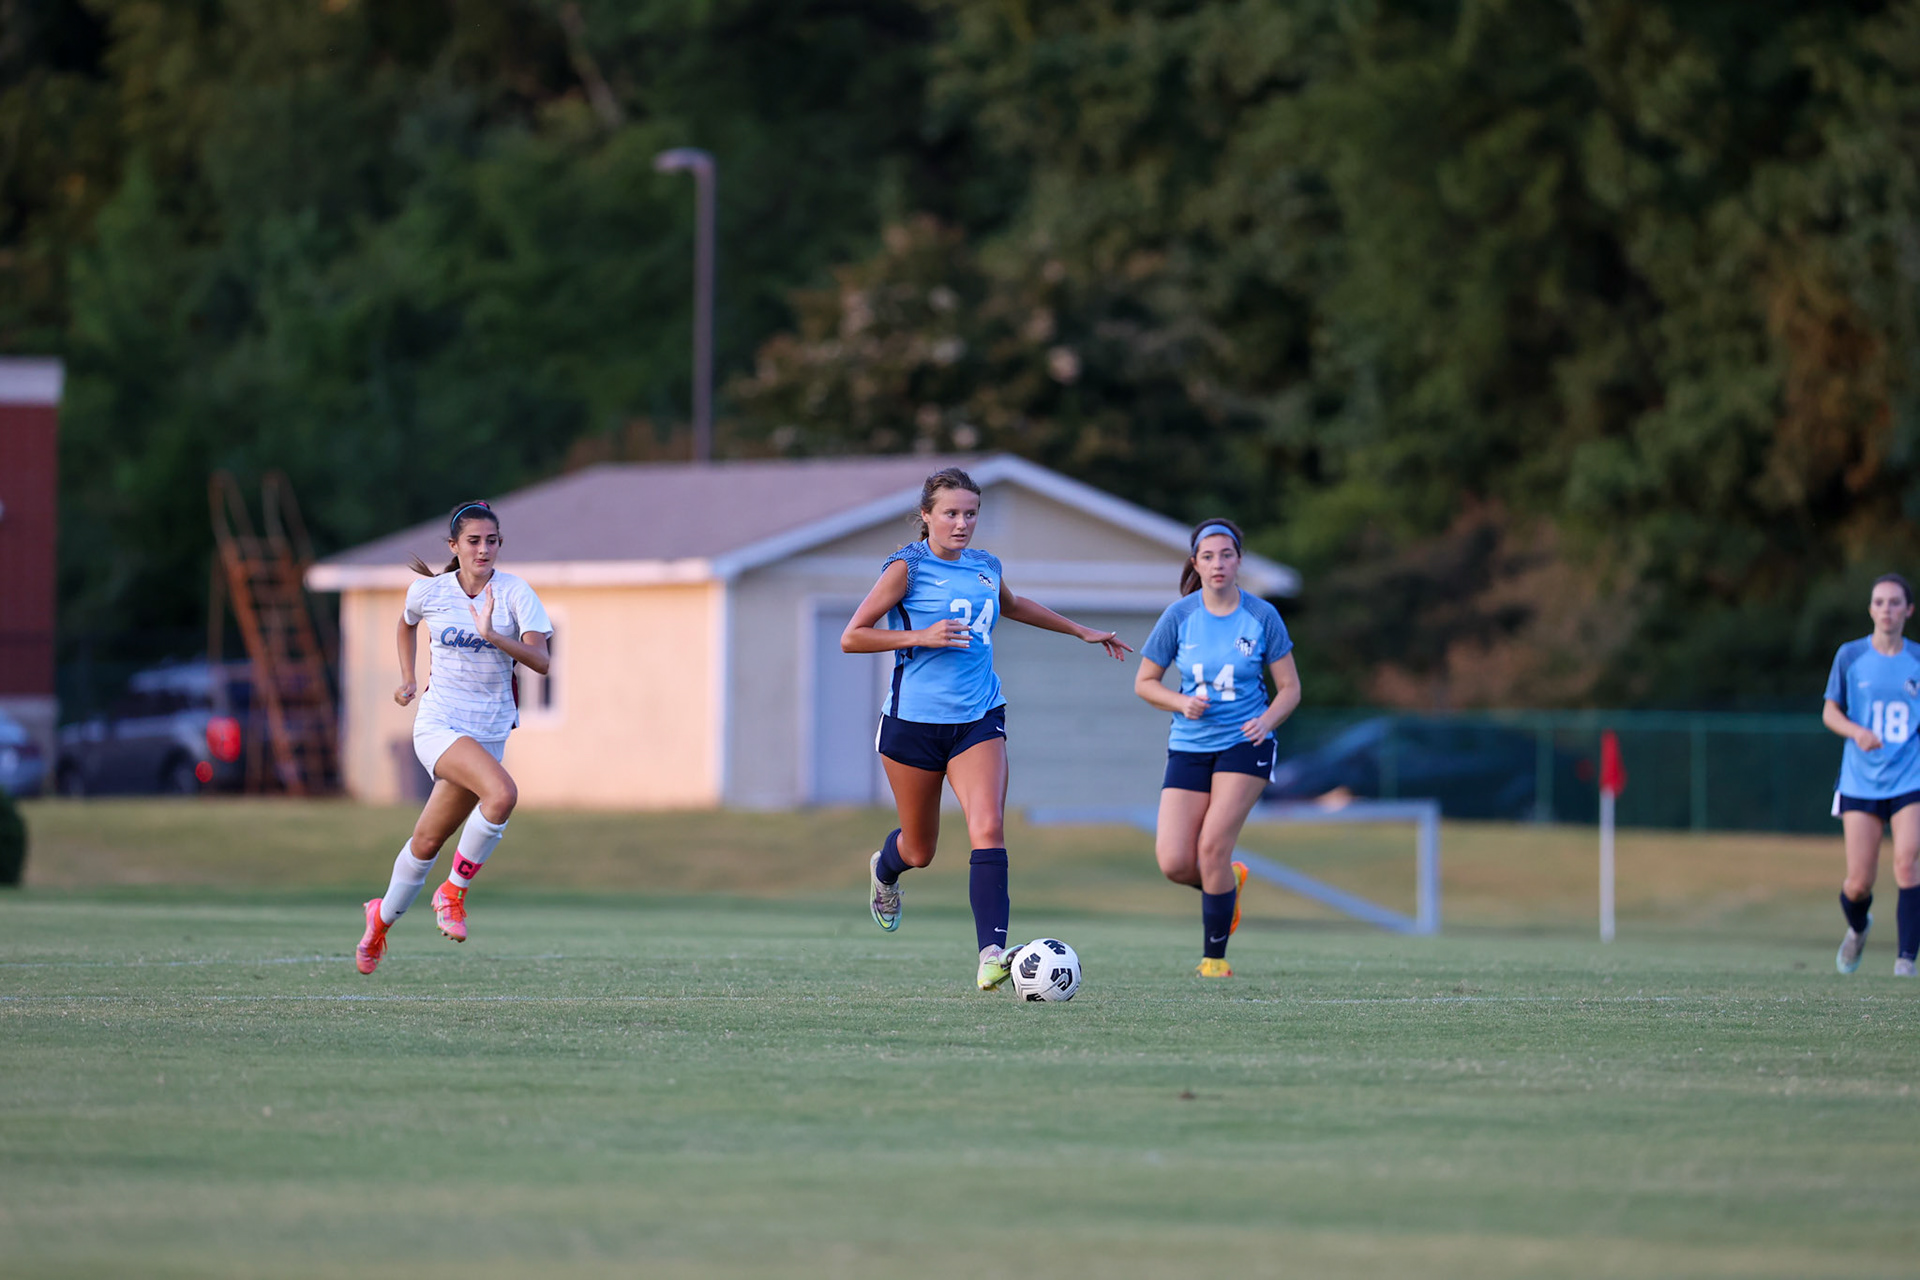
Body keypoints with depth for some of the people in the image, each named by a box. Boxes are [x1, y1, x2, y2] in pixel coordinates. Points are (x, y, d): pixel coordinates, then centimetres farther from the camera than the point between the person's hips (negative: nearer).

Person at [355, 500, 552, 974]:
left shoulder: (515, 592, -5)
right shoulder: (428, 591, -1)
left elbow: (540, 660, -16)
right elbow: (407, 622, 24)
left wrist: (491, 635, -29)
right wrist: (407, 678, 17)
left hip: (490, 733, 2)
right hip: (438, 724, -2)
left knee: (428, 842, 8)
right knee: (501, 793, -30)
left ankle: (383, 917, 33)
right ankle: (453, 892, -12)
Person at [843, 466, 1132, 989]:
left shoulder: (985, 568, 8)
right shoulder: (907, 567, -8)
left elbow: (1013, 606, 32)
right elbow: (851, 638, -10)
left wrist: (1081, 630, 38)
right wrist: (920, 636, -20)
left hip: (979, 720, 3)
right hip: (915, 722, -3)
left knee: (988, 830, -19)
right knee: (919, 850, 10)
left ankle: (991, 955, -27)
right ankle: (885, 871, 49)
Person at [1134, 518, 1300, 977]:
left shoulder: (1262, 616, -4)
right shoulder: (1179, 616, -2)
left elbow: (1290, 688, 2)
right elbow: (1144, 682, 6)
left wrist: (1267, 720, -17)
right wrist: (1181, 703, -13)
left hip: (1244, 745, -2)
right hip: (1189, 746, 2)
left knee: (1212, 848, -17)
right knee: (1174, 865, -10)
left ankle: (1215, 956, 1)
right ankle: (1229, 883, 26)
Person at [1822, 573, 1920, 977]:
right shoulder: (1851, 656, 2)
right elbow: (1830, 712, 6)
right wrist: (1857, 732, -13)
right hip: (1860, 782, 0)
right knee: (1859, 883, -1)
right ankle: (1858, 928, 33)